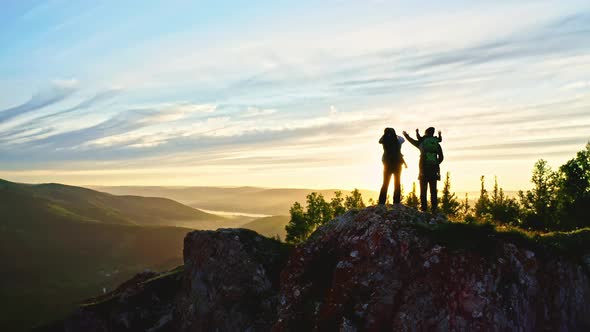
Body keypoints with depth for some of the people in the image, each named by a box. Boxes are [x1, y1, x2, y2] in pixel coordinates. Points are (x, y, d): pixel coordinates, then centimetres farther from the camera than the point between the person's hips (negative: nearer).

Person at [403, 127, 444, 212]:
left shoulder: (422, 142, 1)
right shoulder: (436, 144, 6)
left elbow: (413, 141, 18)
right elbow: (441, 157, 5)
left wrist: (406, 135, 36)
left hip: (424, 169, -2)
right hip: (434, 170, 2)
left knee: (423, 189, 2)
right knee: (433, 190, 4)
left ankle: (424, 207, -3)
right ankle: (434, 208, 1)